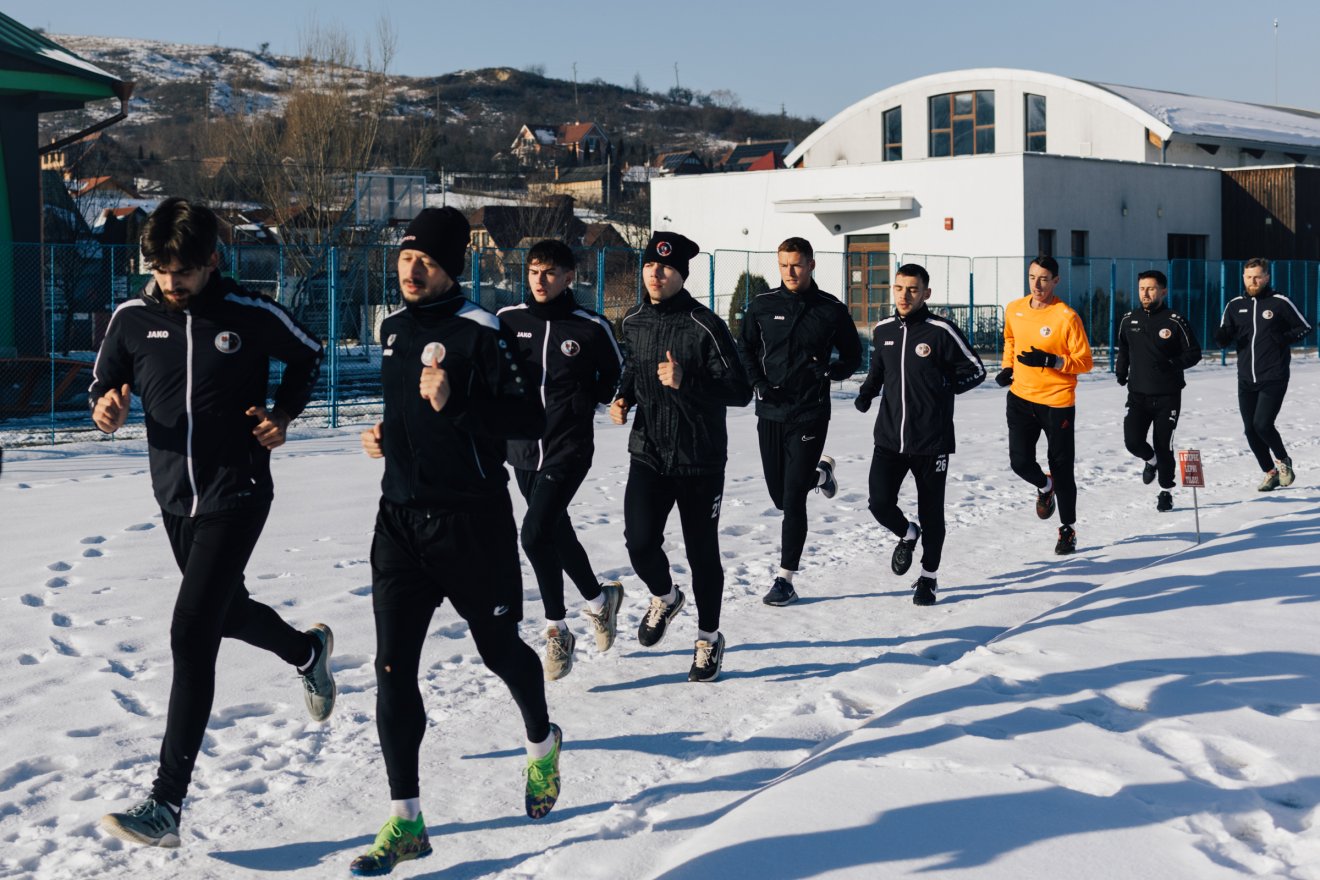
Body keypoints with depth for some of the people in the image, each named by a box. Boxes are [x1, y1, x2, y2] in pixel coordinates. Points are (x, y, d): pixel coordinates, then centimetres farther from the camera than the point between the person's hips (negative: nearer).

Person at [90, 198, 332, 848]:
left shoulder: (252, 314, -10)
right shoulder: (133, 318, -3)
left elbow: (308, 356, 8)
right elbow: (104, 382, 9)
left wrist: (283, 412, -7)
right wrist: (106, 408, -14)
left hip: (236, 496, -5)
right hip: (174, 497, 5)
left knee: (191, 635, -14)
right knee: (226, 612, 24)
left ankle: (166, 805, -12)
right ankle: (307, 651, 58)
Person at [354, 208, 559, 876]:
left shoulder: (479, 332, -13)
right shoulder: (394, 329, 10)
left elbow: (530, 420, -18)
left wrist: (455, 404, -28)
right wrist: (388, 436, 10)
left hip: (472, 522, -5)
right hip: (400, 519, 6)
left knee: (498, 647, 13)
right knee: (393, 668, -3)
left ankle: (542, 741, 44)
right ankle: (405, 821, 2)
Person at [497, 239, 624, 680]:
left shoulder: (591, 327, -7)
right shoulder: (509, 320, 1)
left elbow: (617, 379, 7)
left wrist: (585, 400, -5)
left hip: (569, 448, -5)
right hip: (523, 447, 5)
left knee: (536, 533, -17)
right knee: (556, 532, 18)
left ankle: (558, 631, 0)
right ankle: (599, 598, 42)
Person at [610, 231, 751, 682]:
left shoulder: (705, 325, -14)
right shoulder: (634, 323, 5)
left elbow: (740, 390, -16)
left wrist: (685, 382, -28)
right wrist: (623, 398, 5)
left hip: (700, 460, -4)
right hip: (648, 454, 4)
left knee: (702, 553, 6)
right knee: (640, 543, -10)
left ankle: (709, 638, 27)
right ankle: (664, 597, 24)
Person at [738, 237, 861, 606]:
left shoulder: (831, 310, -2)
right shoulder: (762, 307, 3)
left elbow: (853, 356, 7)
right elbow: (746, 350, 13)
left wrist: (830, 371, -13)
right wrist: (758, 382, -5)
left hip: (810, 414, -3)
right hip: (770, 412, 3)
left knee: (793, 500, -8)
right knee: (780, 496, 12)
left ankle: (786, 579, 0)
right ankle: (820, 472, 45)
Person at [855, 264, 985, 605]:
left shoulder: (941, 331, -10)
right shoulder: (883, 330, 5)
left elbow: (975, 370, -1)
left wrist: (941, 388, -8)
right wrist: (867, 393, 3)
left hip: (931, 441, -3)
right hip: (889, 437, 3)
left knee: (931, 513, 6)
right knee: (880, 503, -7)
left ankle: (928, 578, 24)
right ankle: (907, 535, 27)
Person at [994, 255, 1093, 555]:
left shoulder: (1066, 317, -13)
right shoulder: (1014, 310, 3)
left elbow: (1084, 361, -11)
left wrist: (1050, 361, -24)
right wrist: (1007, 367, 9)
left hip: (1057, 401, -4)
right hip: (1021, 398, 4)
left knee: (1061, 469, 4)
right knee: (1020, 462, -7)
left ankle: (1068, 529, 21)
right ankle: (1044, 487, 29)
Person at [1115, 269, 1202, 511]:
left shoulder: (1174, 321, -7)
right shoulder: (1129, 320, 6)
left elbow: (1194, 352, -1)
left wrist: (1173, 364, -18)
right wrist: (1120, 370, 8)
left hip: (1167, 396, -3)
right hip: (1137, 394, 3)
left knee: (1163, 446, 0)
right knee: (1133, 441, -11)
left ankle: (1166, 491, 20)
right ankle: (1151, 460, 25)